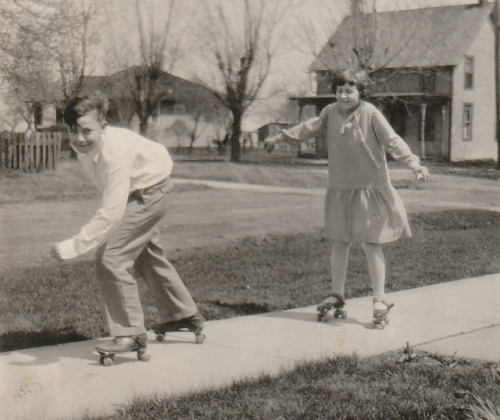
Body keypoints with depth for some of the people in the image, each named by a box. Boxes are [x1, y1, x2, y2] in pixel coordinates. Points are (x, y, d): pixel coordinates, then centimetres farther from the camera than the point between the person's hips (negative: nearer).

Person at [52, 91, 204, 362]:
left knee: (110, 258, -18)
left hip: (149, 190, -9)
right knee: (145, 253, 25)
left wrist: (73, 246, -46)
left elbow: (112, 213, -43)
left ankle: (130, 334, -6)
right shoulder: (81, 145, -16)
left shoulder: (114, 152, -39)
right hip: (134, 192, 9)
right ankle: (184, 315, 45)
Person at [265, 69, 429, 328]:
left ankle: (380, 300, 6)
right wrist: (280, 137, 28)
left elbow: (392, 141, -15)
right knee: (339, 242, 11)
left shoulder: (370, 114, -10)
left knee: (370, 243, -4)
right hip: (340, 189, 5)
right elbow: (310, 128, 20)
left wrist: (413, 163, -26)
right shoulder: (331, 112, 5)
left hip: (368, 188, -5)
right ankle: (337, 295, 25)